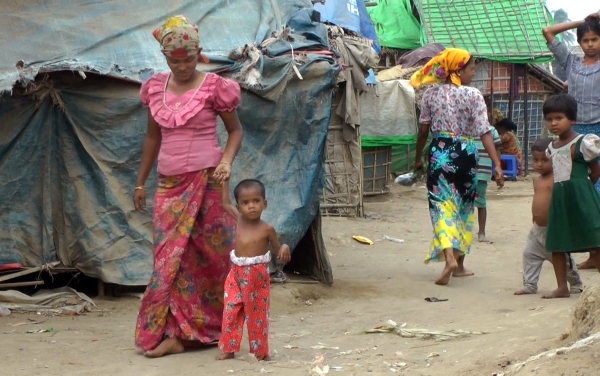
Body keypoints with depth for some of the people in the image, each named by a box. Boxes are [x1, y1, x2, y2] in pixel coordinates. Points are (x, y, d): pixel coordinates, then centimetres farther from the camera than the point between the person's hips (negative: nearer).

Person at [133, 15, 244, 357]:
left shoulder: (213, 87, -5)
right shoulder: (155, 88, 8)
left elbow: (235, 130, 3)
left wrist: (227, 161, -15)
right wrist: (140, 182, 18)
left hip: (205, 182, -4)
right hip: (170, 185, 4)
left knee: (210, 254, 1)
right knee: (170, 256, 0)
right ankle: (174, 332, 3)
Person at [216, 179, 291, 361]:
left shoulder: (267, 229, -10)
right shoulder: (239, 219, 1)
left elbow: (278, 253, -2)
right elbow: (226, 203, 16)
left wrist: (285, 248, -24)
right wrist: (225, 179, 16)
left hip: (257, 276, -4)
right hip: (236, 274, 4)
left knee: (257, 315, 5)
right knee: (231, 312, 5)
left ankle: (260, 351, 17)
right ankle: (228, 348, 15)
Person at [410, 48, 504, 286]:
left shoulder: (431, 93, 1)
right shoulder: (473, 95, -6)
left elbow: (423, 130, 6)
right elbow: (484, 133, -13)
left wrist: (418, 158, 19)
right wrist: (497, 164, -14)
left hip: (439, 153, 1)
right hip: (466, 155, 0)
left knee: (442, 205, -4)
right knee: (464, 207, 14)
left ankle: (449, 257, -27)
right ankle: (459, 264, 23)